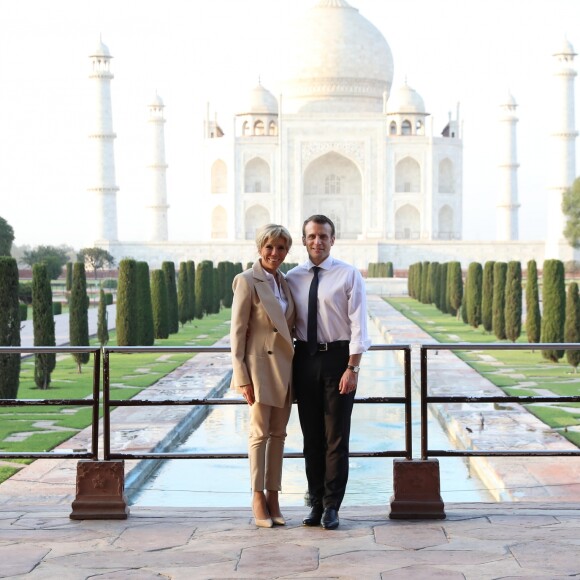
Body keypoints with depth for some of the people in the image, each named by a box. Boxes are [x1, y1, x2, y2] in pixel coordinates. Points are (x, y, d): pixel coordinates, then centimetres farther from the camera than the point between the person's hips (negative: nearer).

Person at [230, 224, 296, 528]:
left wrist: (295, 366, 8)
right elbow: (237, 331, -10)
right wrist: (242, 377, -15)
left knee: (278, 434, 9)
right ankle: (258, 498, 7)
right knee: (260, 433, -1)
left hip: (285, 366, 6)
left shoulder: (285, 282, 11)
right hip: (260, 364, -6)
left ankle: (273, 497, 15)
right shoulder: (247, 281, -8)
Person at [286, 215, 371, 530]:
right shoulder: (292, 278, 7)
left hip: (337, 356, -3)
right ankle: (315, 504, 17)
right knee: (311, 436, 9)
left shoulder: (349, 275, -3)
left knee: (336, 436, 1)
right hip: (304, 359, 3)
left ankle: (331, 506, 8)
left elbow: (358, 324, -7)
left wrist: (352, 367, -14)